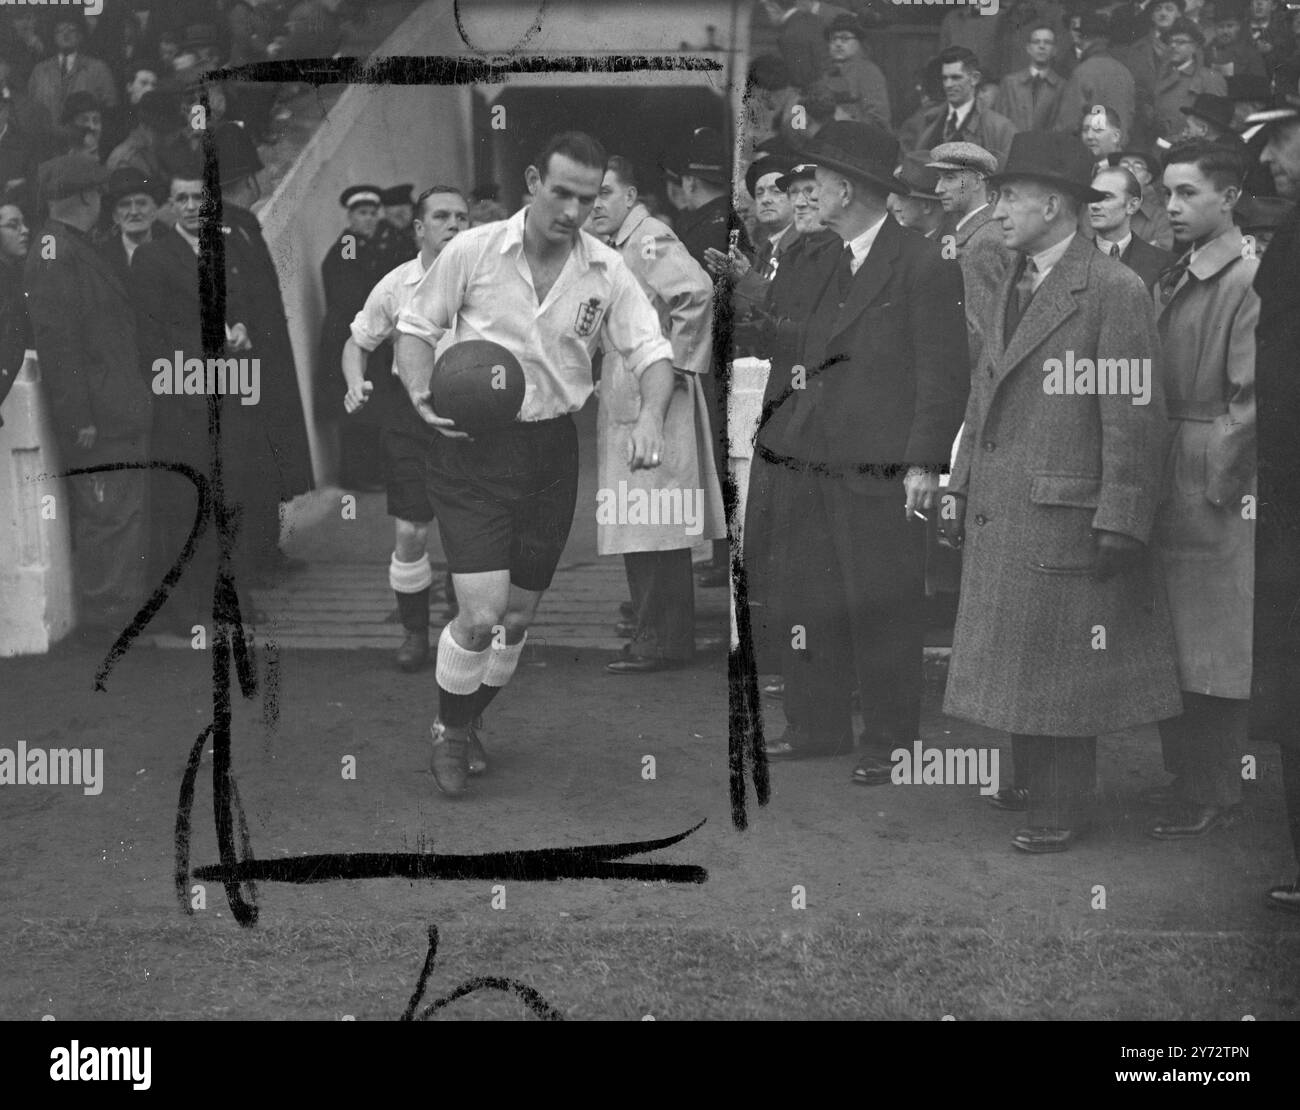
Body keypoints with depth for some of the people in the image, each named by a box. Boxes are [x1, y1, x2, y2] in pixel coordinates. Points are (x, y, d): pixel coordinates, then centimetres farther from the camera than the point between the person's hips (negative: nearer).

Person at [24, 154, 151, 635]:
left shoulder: (77, 248, 17)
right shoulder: (54, 254, -15)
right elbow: (57, 341, -20)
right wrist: (79, 417, -22)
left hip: (120, 410, 10)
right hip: (96, 415, -10)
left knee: (128, 506, 14)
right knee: (108, 510, -6)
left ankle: (125, 603, 21)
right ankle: (105, 609, 1)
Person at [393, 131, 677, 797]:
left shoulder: (607, 272, 0)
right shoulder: (473, 251, -7)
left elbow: (651, 349, 1)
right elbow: (417, 325, 3)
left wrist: (652, 415, -19)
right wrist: (421, 396, -14)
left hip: (551, 451, 4)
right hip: (473, 448, -4)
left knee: (519, 618, 11)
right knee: (481, 615, -13)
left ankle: (468, 726, 36)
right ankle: (447, 731, 14)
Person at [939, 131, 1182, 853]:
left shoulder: (1116, 290, -11)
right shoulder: (1012, 287, 15)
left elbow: (1135, 416, -14)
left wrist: (1120, 522, -17)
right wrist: (960, 490, 16)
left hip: (1064, 516, -8)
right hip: (997, 516, 8)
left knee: (1059, 669, 0)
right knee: (1015, 659, 14)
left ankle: (1065, 809, 10)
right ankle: (1032, 785, 26)